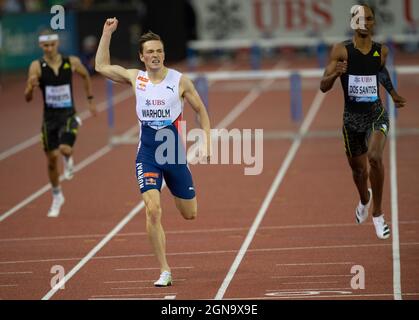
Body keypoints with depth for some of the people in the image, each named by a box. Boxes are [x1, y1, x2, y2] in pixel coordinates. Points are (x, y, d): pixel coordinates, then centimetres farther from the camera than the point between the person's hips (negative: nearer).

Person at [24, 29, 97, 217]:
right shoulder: (37, 66, -10)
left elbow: (85, 75, 16)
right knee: (52, 159, 8)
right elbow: (28, 98, -13)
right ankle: (57, 197, 31)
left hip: (68, 115, -1)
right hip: (49, 118, 1)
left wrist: (90, 100, 18)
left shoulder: (72, 62, -7)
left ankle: (68, 160, 13)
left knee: (65, 149, -26)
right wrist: (31, 86, -35)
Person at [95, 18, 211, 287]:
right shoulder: (136, 78, 2)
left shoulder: (180, 81, -4)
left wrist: (206, 144, -1)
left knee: (190, 214, 10)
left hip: (175, 154, 0)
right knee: (153, 210, -17)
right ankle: (165, 272, -10)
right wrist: (107, 34, 7)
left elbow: (201, 111, 7)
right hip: (147, 155, 0)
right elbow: (101, 66, 12)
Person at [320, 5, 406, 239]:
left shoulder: (381, 51, -1)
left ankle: (377, 212, -12)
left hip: (377, 114, -1)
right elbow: (324, 87, -10)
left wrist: (393, 94, 19)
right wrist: (336, 73, -29)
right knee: (358, 168, 17)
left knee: (375, 157, -27)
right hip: (352, 117, 1)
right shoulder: (341, 51, -9)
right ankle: (364, 199, 53)